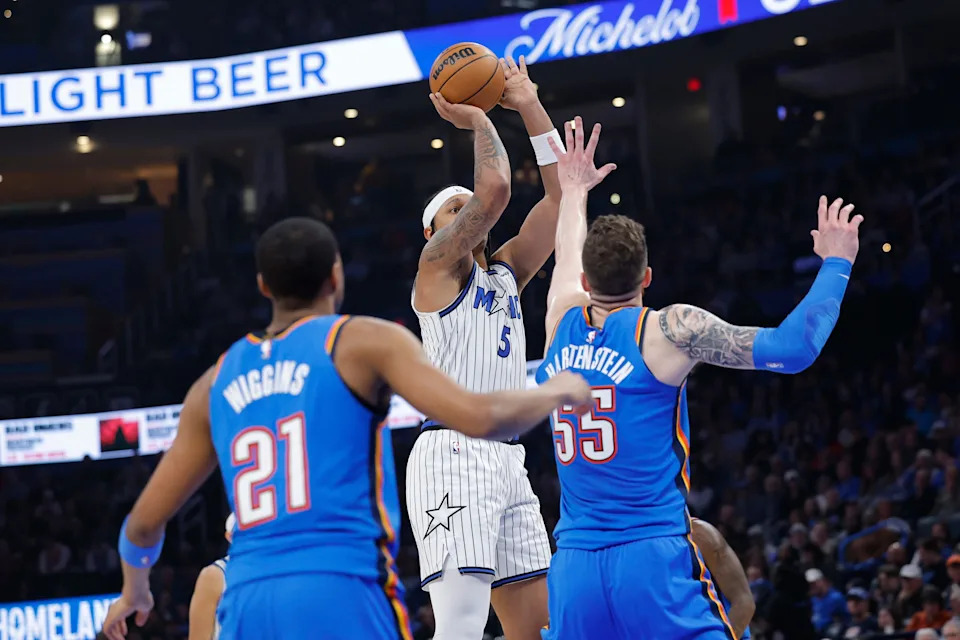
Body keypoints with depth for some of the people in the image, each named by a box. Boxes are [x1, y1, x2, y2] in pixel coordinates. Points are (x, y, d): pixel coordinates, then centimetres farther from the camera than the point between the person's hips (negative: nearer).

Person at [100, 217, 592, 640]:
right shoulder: (363, 341, 5)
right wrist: (557, 393, 14)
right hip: (343, 595, -5)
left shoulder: (217, 382, 20)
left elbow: (144, 523, 24)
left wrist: (134, 589, 45)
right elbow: (478, 418, -7)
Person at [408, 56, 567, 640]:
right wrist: (477, 121, 3)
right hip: (453, 454, -8)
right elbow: (495, 189, -12)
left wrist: (531, 109, 13)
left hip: (508, 461, 8)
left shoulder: (505, 274, 22)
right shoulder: (437, 265, 3)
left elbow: (561, 197, 15)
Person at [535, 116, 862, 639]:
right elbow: (793, 348, -7)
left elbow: (568, 261, 35)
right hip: (655, 559, -5)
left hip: (573, 567, 5)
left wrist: (574, 190, 53)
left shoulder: (562, 324, 11)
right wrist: (835, 264, 6)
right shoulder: (668, 330, -4)